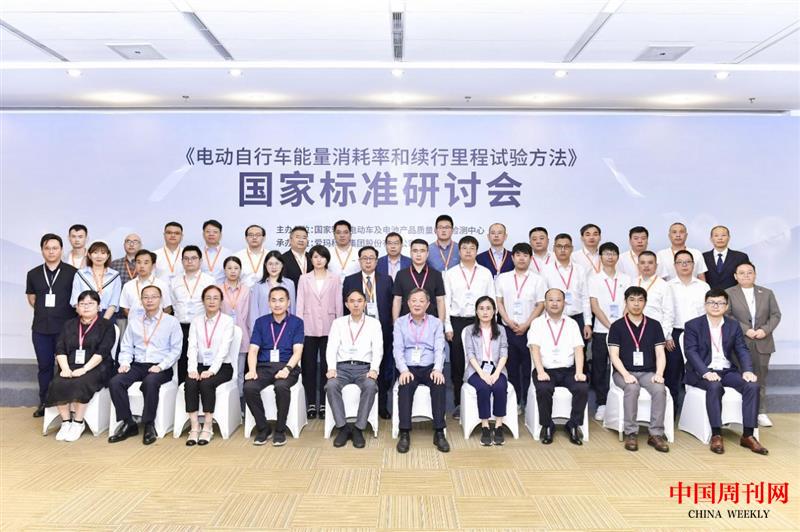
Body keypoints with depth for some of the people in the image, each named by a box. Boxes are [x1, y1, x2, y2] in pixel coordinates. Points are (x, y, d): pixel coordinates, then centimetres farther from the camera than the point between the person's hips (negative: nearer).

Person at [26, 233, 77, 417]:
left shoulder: (72, 273, -3)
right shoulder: (33, 274, 9)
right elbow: (31, 298, 20)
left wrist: (63, 313, 5)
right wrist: (44, 312, 11)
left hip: (65, 327, -3)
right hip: (41, 328, 3)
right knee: (44, 365, 10)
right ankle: (44, 402, 22)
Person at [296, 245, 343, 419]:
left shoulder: (335, 278, 5)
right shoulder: (304, 279, 7)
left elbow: (338, 303, 5)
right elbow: (300, 304, 5)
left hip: (328, 327, -1)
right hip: (309, 327, 1)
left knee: (326, 366, 1)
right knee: (309, 366, 3)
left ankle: (324, 405, 9)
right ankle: (311, 405, 11)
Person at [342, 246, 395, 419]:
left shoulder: (387, 280, 8)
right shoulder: (349, 281, 7)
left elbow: (392, 306, 5)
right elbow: (346, 307, 6)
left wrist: (390, 328, -2)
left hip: (382, 331, 1)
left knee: (383, 371, 5)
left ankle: (382, 406, 18)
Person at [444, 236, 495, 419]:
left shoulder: (485, 273, 6)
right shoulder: (450, 273, 5)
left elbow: (491, 300, 6)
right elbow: (446, 301, 3)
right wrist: (448, 327, -2)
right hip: (457, 321, 0)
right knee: (457, 364, 4)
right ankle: (459, 403, 15)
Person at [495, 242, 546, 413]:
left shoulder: (537, 279, 3)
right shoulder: (502, 278, 7)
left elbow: (540, 304, -1)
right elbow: (499, 302, 6)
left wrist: (526, 325, -9)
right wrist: (508, 321, -7)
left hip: (530, 329, -1)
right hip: (508, 329, 1)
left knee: (529, 367, 2)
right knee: (511, 366, 6)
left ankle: (528, 402, 14)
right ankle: (514, 402, 16)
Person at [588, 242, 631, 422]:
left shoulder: (625, 279, 8)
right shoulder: (595, 279, 3)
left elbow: (628, 304, 4)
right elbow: (594, 307, -4)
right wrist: (610, 326, -10)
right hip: (601, 330, -1)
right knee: (599, 368, 3)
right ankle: (601, 404, 12)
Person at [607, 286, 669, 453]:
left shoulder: (654, 325, 10)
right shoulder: (617, 326, 3)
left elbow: (660, 354, 5)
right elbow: (614, 355, -3)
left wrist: (659, 373, -13)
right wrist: (626, 374, -19)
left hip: (648, 372, 2)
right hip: (624, 372, -2)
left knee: (660, 389, -29)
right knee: (632, 388, -34)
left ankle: (656, 434, -19)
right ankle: (631, 433, -24)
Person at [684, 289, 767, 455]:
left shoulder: (734, 325, 13)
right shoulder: (693, 325, 0)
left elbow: (742, 350, 5)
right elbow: (691, 352, -11)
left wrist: (747, 370, -15)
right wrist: (706, 372, -27)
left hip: (728, 371, 4)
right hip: (703, 372, -4)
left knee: (752, 385, -23)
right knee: (715, 386, -35)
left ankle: (748, 435, -15)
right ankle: (716, 435, -28)